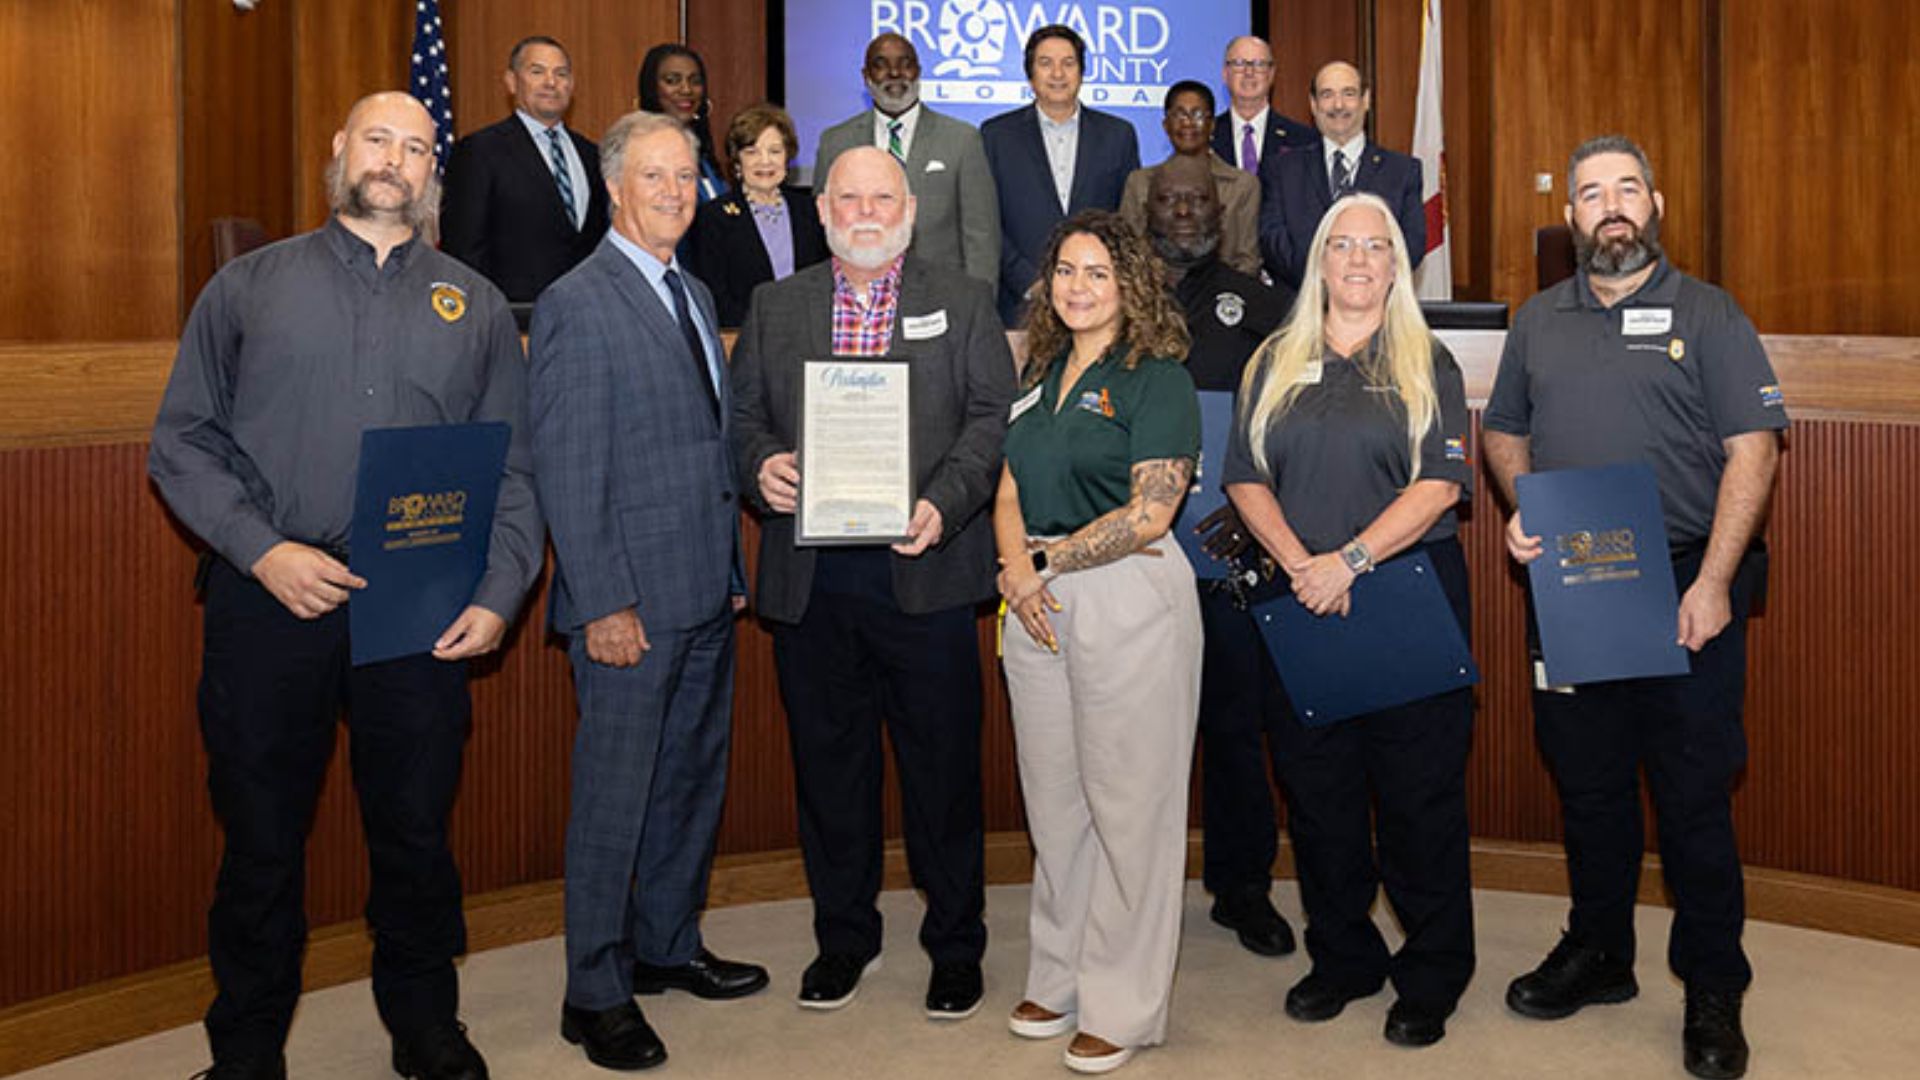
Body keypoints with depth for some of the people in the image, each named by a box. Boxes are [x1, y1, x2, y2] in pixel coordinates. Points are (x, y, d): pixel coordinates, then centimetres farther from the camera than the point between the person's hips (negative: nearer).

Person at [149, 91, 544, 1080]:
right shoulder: (249, 286, 8)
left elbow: (512, 471, 8)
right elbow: (181, 442, 4)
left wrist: (498, 596, -5)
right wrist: (262, 551, -11)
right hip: (270, 600, -1)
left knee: (416, 832, 9)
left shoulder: (474, 305, 12)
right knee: (260, 837, 9)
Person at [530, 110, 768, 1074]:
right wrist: (602, 604, -18)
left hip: (706, 596, 8)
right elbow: (565, 470, -14)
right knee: (615, 797, 1)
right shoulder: (576, 304, -10)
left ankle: (667, 947, 34)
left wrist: (731, 564, 13)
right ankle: (596, 995, 15)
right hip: (631, 603, -8)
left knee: (692, 781, 17)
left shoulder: (694, 295, 15)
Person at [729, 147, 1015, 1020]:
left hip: (924, 573, -2)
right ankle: (843, 936, 28)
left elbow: (993, 416, 0)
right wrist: (762, 466, -10)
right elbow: (745, 414, 12)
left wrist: (943, 505, -16)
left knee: (943, 766, 4)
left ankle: (955, 945, 21)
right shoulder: (775, 306, 14)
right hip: (811, 579, 2)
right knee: (829, 764, 11)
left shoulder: (964, 301, 7)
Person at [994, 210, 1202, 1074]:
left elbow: (1148, 515, -13)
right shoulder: (1038, 374, 14)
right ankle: (1059, 979, 27)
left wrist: (1046, 562, -9)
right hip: (1037, 603, 7)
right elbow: (1010, 488, 13)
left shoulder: (1157, 380, -7)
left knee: (1127, 802, 1)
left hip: (1129, 597, -6)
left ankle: (1123, 1006, 13)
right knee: (1053, 798, 13)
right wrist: (1016, 569, -5)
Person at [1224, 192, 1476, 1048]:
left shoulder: (1427, 364, 4)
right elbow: (1246, 477, 4)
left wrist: (1351, 559, -17)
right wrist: (1300, 563, -11)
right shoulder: (1276, 364, 11)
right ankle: (1342, 959, 24)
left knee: (1419, 795, 1)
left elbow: (1441, 483, -7)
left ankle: (1431, 979, 14)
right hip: (1302, 605, 3)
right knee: (1316, 791, 9)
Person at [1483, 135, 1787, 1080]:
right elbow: (1503, 430, 21)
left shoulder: (1706, 313, 0)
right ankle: (1597, 953, 29)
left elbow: (1753, 447, -6)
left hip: (1684, 587, -4)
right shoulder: (1537, 321, 13)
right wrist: (1518, 508, -1)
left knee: (1693, 792, 1)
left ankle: (1713, 992, 15)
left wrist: (1713, 583, -15)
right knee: (1586, 782, 13)